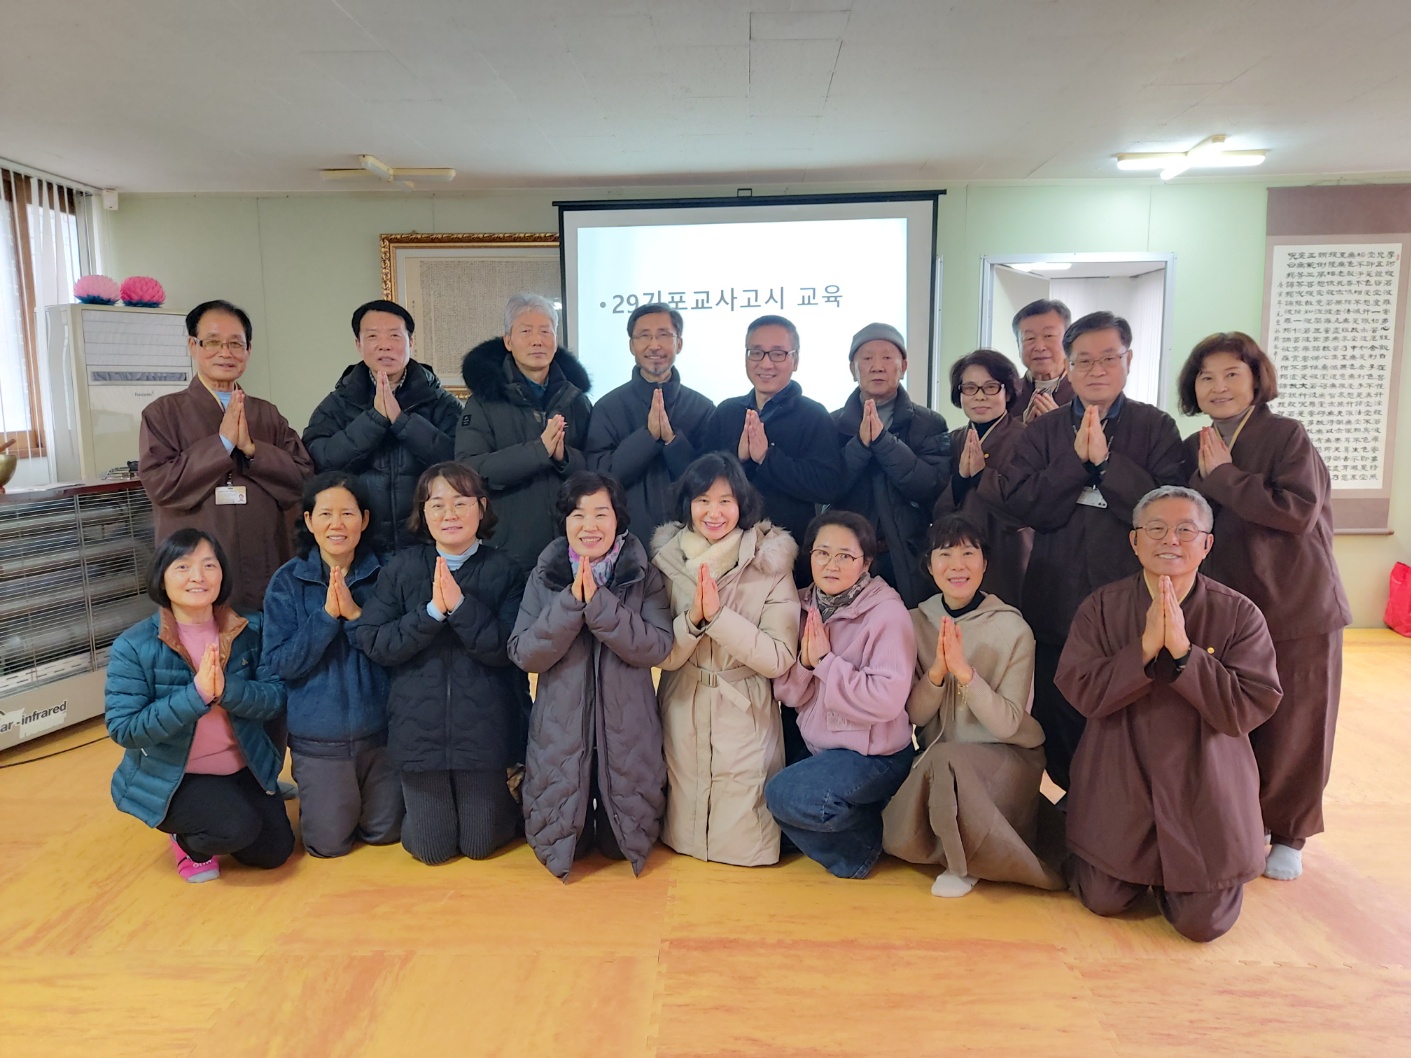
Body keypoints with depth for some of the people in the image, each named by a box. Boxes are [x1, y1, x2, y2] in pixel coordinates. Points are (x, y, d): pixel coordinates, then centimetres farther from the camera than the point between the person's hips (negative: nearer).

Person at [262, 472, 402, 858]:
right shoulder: (287, 581, -7)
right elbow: (280, 662, -12)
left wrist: (355, 613, -22)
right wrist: (327, 614, -22)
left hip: (379, 728, 1)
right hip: (317, 735, -1)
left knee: (385, 833, 13)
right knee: (329, 843, 10)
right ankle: (317, 797, 39)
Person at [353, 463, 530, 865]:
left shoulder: (504, 570, -6)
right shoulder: (401, 568, -1)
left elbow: (506, 648, -14)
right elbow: (372, 642, -8)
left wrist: (460, 605, -24)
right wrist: (431, 611, -20)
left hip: (486, 732, -1)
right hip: (420, 731, 1)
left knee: (480, 845, 11)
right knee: (430, 849, 11)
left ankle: (505, 798, 41)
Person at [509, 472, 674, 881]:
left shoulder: (645, 577, -4)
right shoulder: (545, 576, -1)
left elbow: (658, 647, -17)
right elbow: (523, 654, -10)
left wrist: (598, 602, -25)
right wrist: (571, 602, -22)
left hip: (627, 731, 0)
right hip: (561, 730, 1)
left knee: (620, 844, 10)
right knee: (563, 845, 10)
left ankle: (619, 837, 43)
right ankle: (570, 842, 44)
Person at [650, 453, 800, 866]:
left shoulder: (771, 565, -10)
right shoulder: (668, 559, -3)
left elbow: (779, 660, -15)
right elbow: (664, 656, -4)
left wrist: (718, 615, -26)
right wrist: (693, 617, -24)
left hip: (746, 717, -2)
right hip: (683, 713, 2)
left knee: (743, 840, 7)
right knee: (683, 834, 12)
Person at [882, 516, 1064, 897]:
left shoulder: (1013, 629, -11)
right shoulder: (917, 622, -2)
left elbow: (1007, 724, -16)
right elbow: (915, 716, -4)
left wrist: (964, 672, -30)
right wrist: (937, 671, -23)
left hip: (1006, 757, -3)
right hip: (934, 758, 4)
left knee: (942, 761, -36)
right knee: (899, 840, -21)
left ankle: (962, 864, -8)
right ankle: (962, 849, 11)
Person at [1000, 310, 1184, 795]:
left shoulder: (1156, 427, 2)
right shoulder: (1041, 432, 8)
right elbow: (1021, 506, -6)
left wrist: (1105, 461, -17)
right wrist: (1076, 460, -14)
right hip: (1056, 607, 2)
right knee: (1058, 722, 11)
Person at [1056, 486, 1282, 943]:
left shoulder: (1239, 614, -7)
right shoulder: (1102, 606, -5)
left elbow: (1249, 708, -16)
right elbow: (1082, 692, -14)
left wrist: (1182, 650, -26)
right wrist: (1146, 647, -25)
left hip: (1205, 793, 0)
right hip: (1118, 788, 1)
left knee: (1202, 922, 1)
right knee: (1102, 901, 5)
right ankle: (1142, 867, 38)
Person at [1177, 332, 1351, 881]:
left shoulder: (1287, 435, -9)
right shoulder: (1195, 450, 7)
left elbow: (1299, 511, -22)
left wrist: (1223, 476, -18)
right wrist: (1204, 476, -11)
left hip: (1298, 612, -4)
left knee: (1291, 731, 6)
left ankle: (1287, 835, 25)